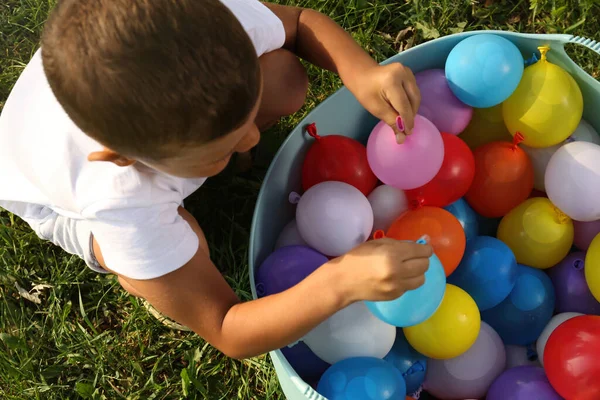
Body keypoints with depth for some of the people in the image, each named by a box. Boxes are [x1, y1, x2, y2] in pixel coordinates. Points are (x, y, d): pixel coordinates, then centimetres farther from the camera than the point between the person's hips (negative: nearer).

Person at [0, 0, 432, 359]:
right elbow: (226, 333, -38)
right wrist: (341, 283, -54)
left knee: (288, 80, -20)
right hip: (60, 187, -3)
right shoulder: (121, 203, -48)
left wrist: (361, 71, -37)